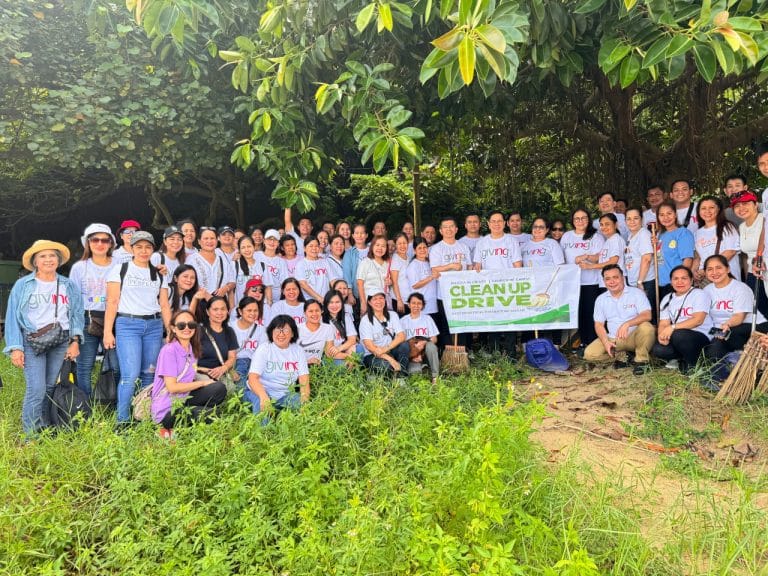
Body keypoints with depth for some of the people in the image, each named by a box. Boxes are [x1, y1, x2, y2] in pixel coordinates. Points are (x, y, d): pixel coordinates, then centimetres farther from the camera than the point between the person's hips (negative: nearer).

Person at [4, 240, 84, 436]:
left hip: (61, 343, 3)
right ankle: (31, 434, -1)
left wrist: (75, 341, 1)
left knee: (51, 388, 3)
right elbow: (13, 317, 2)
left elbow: (78, 315, 11)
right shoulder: (22, 285, 3)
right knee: (36, 389, -11)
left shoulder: (70, 286, 11)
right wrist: (15, 348, -6)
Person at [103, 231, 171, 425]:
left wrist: (171, 331, 5)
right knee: (130, 375, -12)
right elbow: (112, 302, -1)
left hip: (154, 326, 4)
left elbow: (164, 305, 13)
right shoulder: (120, 269, 5)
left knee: (149, 374, 4)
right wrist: (108, 332, -7)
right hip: (127, 325, -4)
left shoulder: (159, 274, 15)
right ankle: (122, 421, -3)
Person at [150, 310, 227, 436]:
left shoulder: (192, 350, 9)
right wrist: (203, 383, -11)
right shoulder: (169, 350, -15)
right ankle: (172, 430, -1)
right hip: (166, 411, -7)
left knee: (219, 389, -11)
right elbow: (172, 387, -19)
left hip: (182, 401, 7)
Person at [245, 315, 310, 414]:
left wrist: (305, 397, -25)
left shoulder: (297, 351, 4)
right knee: (263, 407, -35)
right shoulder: (263, 349, -5)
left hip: (284, 395, 3)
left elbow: (304, 378, -3)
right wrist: (263, 397, -37)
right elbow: (253, 378, -17)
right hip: (259, 391, -3)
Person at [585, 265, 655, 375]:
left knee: (646, 327, -36)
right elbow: (599, 324, 7)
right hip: (613, 339, 3)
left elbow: (647, 315, -17)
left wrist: (627, 323, -34)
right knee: (589, 354, -18)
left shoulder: (636, 293, -3)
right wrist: (606, 342, -11)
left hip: (634, 336, -3)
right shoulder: (601, 299, 7)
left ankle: (641, 360, -13)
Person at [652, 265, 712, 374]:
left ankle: (693, 363, -10)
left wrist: (673, 327, -27)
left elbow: (698, 319, -17)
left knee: (678, 335, -37)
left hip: (701, 337, -5)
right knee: (657, 350, -25)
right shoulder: (667, 299, 14)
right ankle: (684, 358, 3)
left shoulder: (699, 294, -3)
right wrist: (662, 334, -19)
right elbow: (663, 324, 6)